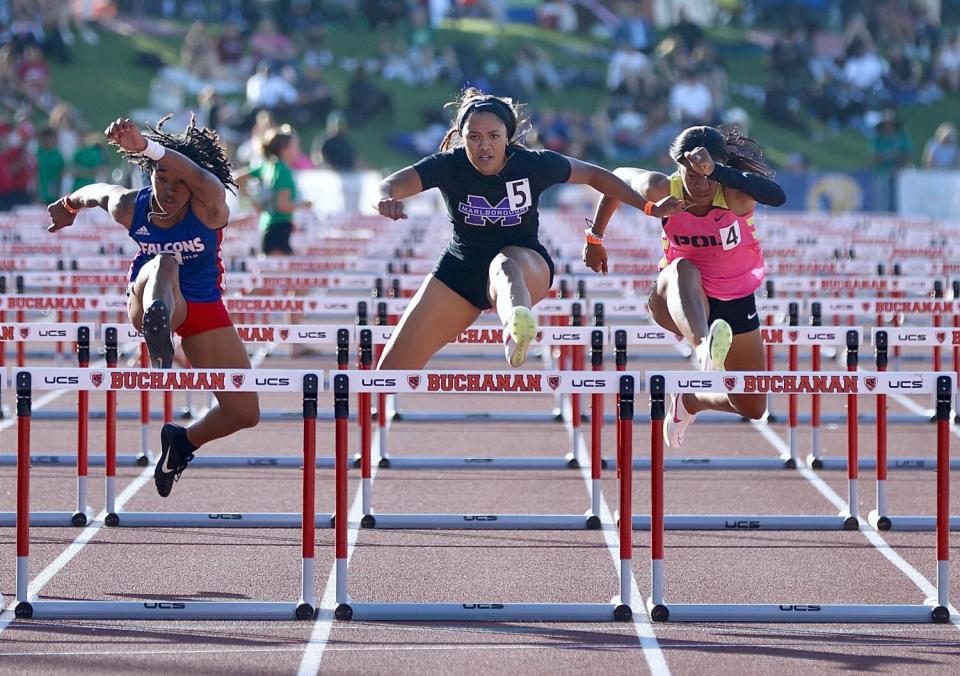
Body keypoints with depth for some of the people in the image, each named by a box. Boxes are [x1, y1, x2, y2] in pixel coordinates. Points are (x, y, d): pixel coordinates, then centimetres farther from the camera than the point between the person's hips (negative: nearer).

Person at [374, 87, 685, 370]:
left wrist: (650, 208, 1)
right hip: (461, 266, 3)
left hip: (525, 261, -3)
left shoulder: (535, 164, -14)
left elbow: (594, 175, 2)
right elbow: (393, 183, -32)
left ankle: (516, 328, -80)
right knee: (392, 369, -2)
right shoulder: (449, 165, -16)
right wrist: (386, 198, -57)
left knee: (504, 266, -45)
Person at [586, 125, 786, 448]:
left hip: (736, 302, 1)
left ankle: (690, 400, 39)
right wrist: (595, 239, 9)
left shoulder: (735, 196, -26)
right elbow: (618, 178, 3)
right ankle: (705, 349, -71)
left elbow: (777, 196, -50)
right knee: (683, 270, -42)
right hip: (680, 300, -1)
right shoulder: (663, 191, -19)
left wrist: (715, 170, -61)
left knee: (753, 409, 8)